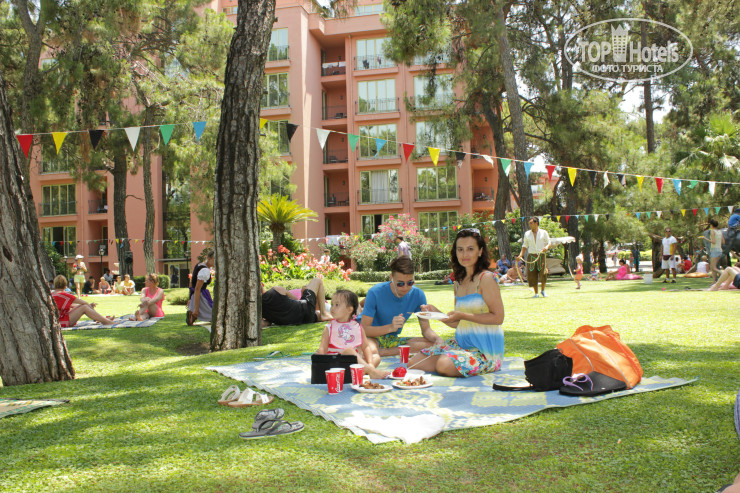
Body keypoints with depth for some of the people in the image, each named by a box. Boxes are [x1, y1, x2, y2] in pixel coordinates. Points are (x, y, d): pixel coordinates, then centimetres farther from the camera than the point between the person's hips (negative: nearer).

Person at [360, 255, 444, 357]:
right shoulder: (375, 293, -20)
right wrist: (390, 327, -35)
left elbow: (425, 329, -2)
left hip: (393, 340, 6)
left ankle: (383, 352, -20)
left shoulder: (418, 295, -8)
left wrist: (437, 338, -25)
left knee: (433, 343, -21)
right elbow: (364, 328, -20)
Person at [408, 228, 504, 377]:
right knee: (413, 363, -4)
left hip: (485, 350, -7)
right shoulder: (459, 282, 12)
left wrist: (463, 315, -19)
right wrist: (437, 313, -1)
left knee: (444, 365, -32)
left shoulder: (486, 278, -10)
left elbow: (498, 317, -16)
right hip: (460, 343, 7)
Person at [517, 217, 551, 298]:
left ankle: (543, 290, 8)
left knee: (543, 273, -16)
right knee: (532, 275, -3)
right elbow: (525, 245, 14)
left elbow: (549, 243, 7)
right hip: (531, 256, 2)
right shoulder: (527, 234, 11)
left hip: (541, 255, -2)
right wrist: (521, 255, 3)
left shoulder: (543, 232, 6)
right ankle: (536, 293, 10)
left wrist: (547, 247, -16)